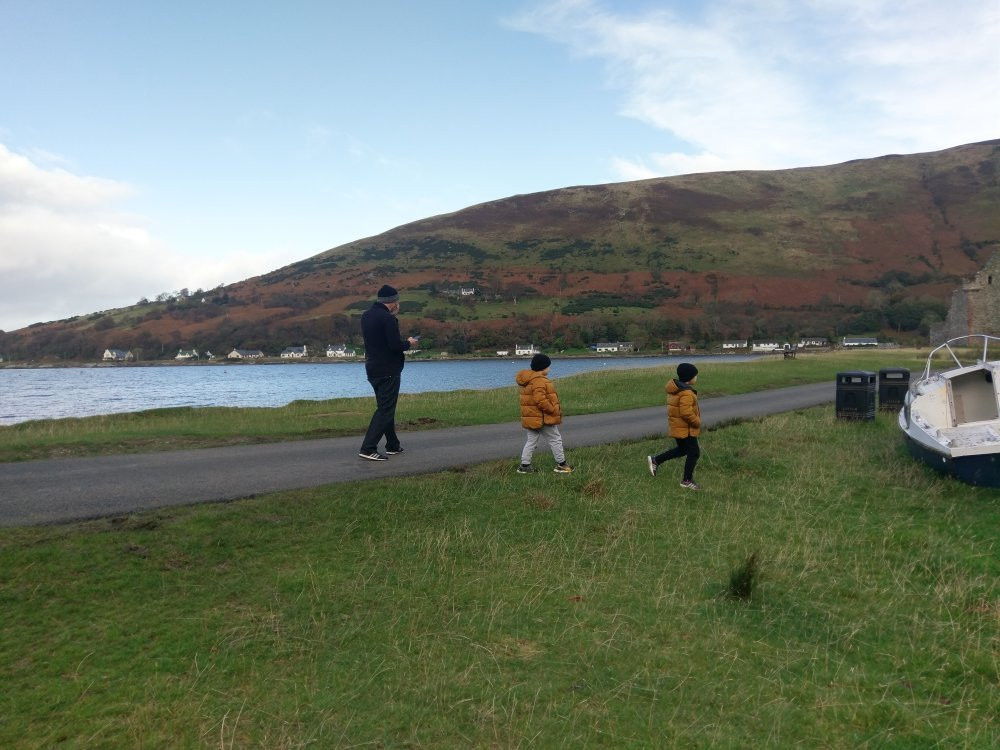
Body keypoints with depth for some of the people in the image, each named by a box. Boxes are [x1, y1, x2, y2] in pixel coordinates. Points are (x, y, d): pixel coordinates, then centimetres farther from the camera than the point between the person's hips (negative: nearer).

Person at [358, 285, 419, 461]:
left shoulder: (366, 316, 10)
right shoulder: (387, 319, -18)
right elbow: (395, 345, -22)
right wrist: (409, 343, -1)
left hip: (372, 370, 9)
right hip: (388, 371, -9)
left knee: (385, 407, 18)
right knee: (385, 409, -6)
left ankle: (393, 445, 27)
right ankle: (368, 449, -12)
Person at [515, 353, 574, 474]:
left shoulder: (529, 380, 12)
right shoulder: (539, 381, -21)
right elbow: (541, 400, -29)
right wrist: (553, 410, -19)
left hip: (532, 418, 10)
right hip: (543, 418, -9)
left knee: (531, 441, 13)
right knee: (555, 439, 4)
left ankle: (524, 466, 13)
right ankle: (561, 464, 12)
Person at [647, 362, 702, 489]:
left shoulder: (676, 389, 5)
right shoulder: (686, 393, -26)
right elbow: (686, 413, -29)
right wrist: (697, 422, -14)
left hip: (678, 426, 10)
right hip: (685, 429, -10)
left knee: (682, 449, 24)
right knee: (694, 453, 3)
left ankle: (655, 460, 25)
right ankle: (687, 481, 14)